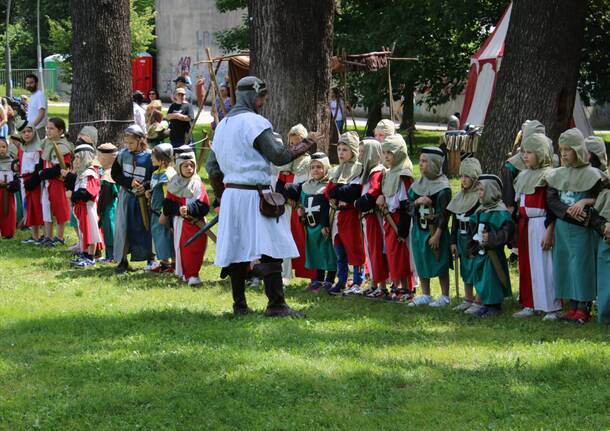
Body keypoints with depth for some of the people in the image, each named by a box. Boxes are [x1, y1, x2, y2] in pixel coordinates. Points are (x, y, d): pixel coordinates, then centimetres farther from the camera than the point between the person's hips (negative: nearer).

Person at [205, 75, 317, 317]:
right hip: (254, 194, -8)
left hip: (230, 194, 8)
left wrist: (222, 196, 24)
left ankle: (239, 304, 12)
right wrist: (307, 144, -1)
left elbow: (212, 167, 18)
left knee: (237, 249, 10)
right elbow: (279, 156, -13)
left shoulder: (222, 125, 16)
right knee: (271, 251, -8)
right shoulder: (255, 122, -10)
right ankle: (276, 304, -12)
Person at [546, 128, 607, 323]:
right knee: (564, 266, 7)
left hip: (581, 229, -5)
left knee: (581, 265, -4)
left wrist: (584, 203, -21)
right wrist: (568, 211, -15)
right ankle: (573, 306, 15)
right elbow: (551, 201, 0)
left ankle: (583, 308, 1)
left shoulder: (592, 175, -6)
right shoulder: (557, 175, 9)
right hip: (562, 228, 5)